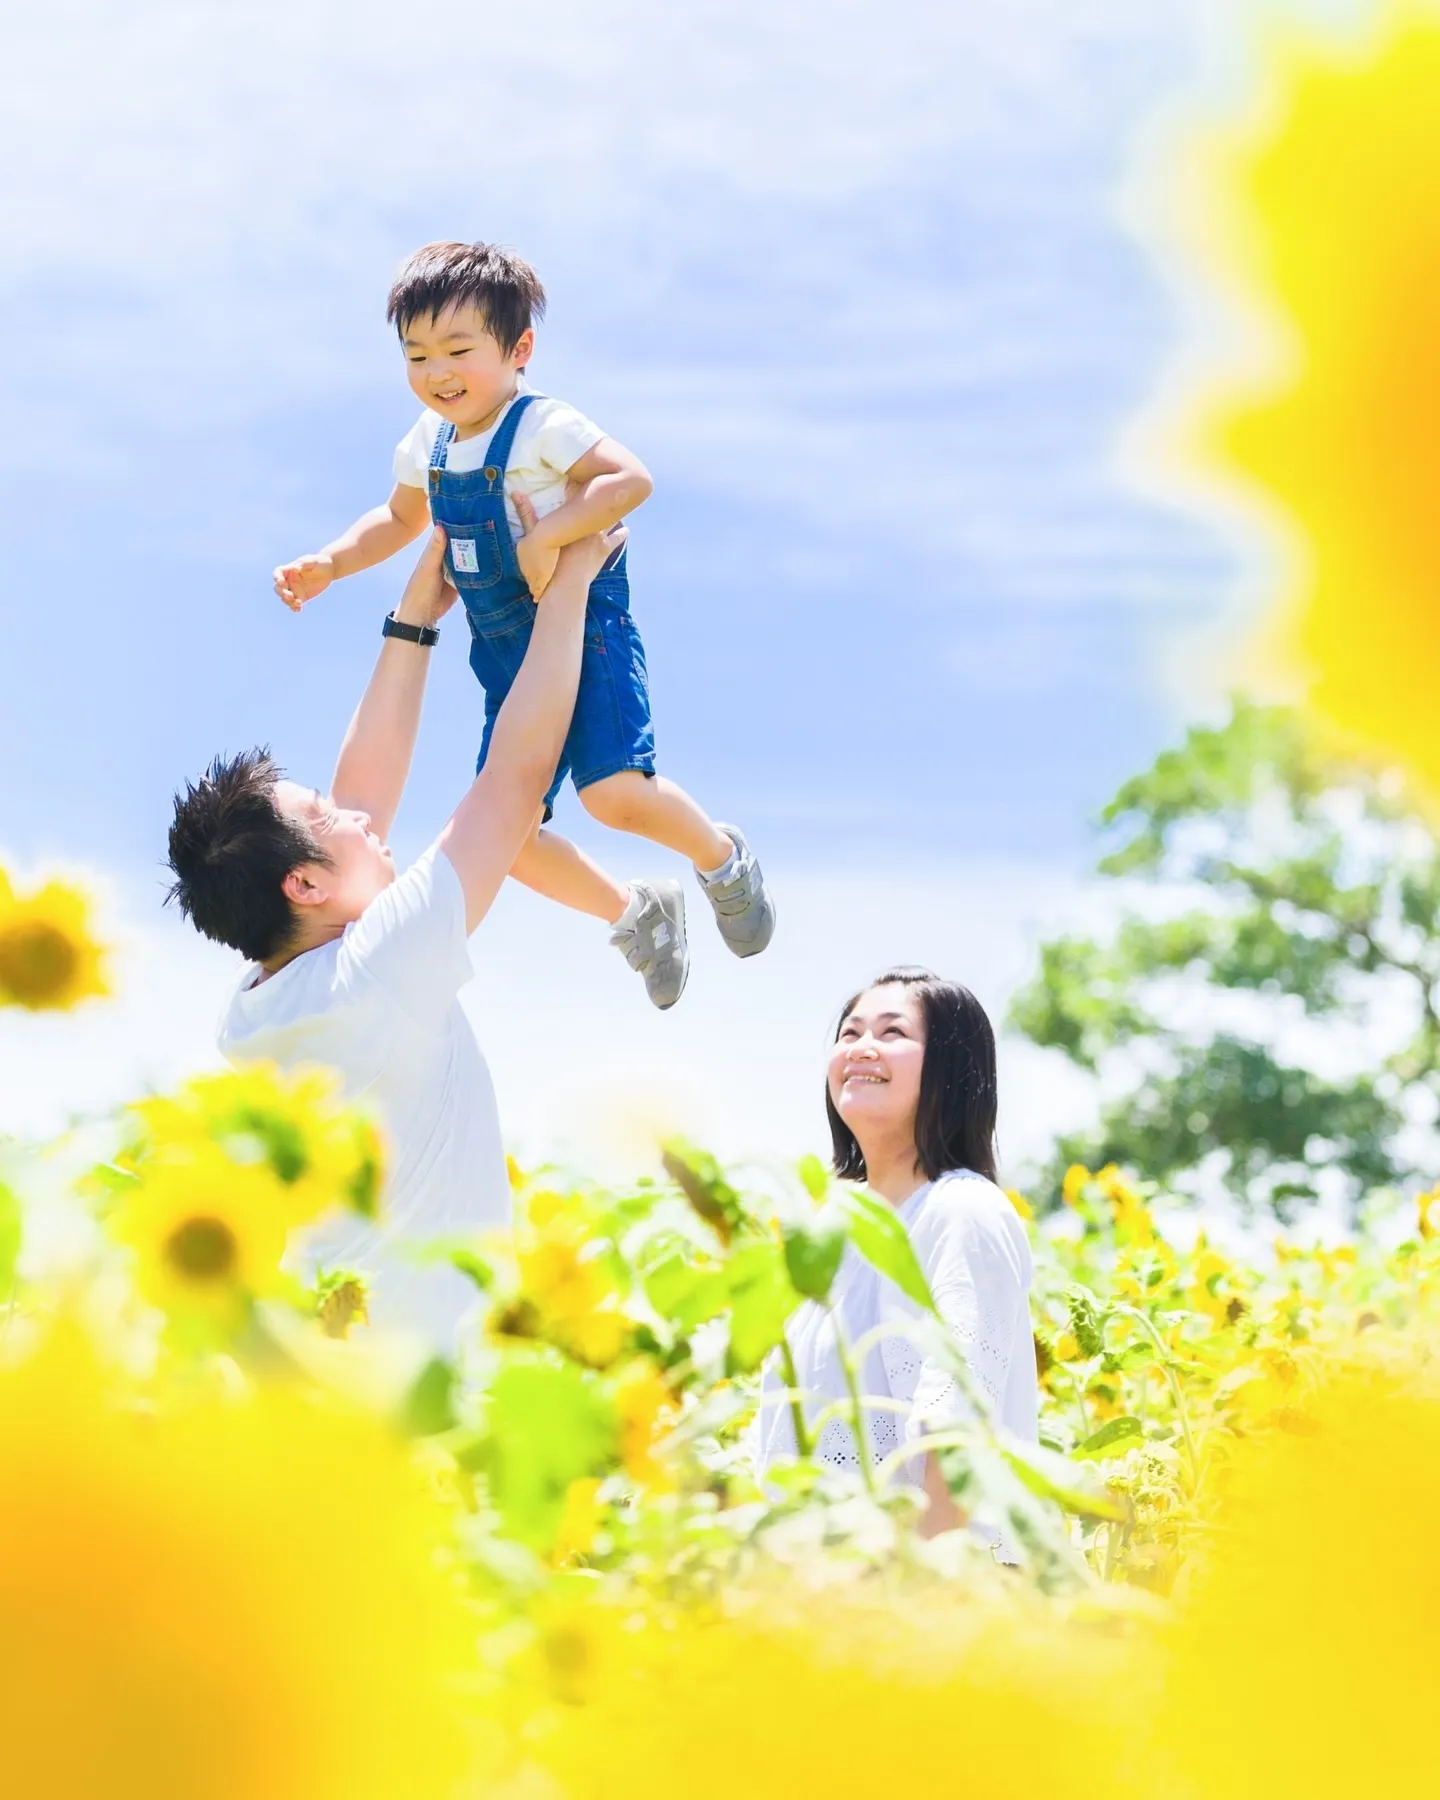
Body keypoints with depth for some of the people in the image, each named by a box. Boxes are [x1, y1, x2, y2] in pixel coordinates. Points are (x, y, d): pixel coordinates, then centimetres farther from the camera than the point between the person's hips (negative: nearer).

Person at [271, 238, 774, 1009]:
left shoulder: (543, 429, -17)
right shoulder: (426, 446, 6)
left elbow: (631, 479, -30)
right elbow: (401, 520, 26)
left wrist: (547, 537, -35)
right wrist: (328, 564, 14)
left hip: (584, 628, -7)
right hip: (507, 656, 8)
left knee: (613, 793, -24)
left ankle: (722, 857, 9)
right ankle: (636, 914, 27)